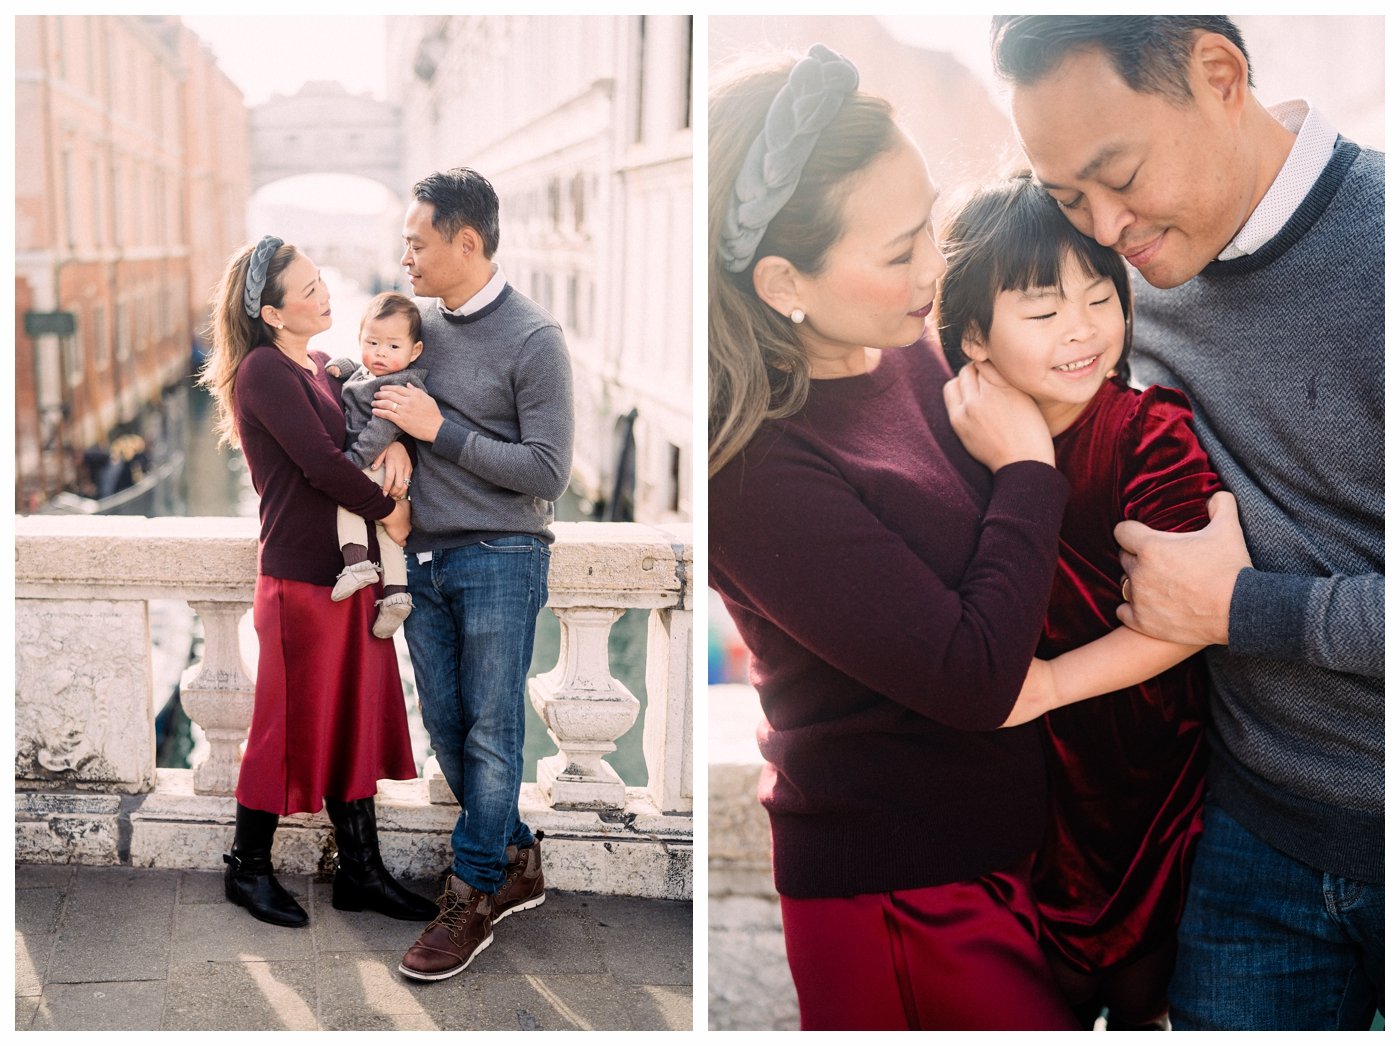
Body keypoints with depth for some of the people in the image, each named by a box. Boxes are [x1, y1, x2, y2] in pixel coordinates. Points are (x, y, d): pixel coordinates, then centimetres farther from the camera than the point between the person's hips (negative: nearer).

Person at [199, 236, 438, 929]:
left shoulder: (319, 367, 14)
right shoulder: (264, 370, -13)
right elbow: (319, 462, -19)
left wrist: (396, 446, -8)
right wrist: (388, 511, -9)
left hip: (348, 567, 8)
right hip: (300, 573, -8)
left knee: (357, 719, 11)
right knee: (291, 724, 3)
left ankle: (360, 872, 20)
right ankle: (248, 868, 20)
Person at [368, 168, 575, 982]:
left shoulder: (534, 340, -12)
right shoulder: (421, 320, 6)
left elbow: (549, 471, -14)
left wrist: (440, 430, -16)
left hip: (500, 558, -6)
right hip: (425, 555, 7)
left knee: (491, 735, 2)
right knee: (446, 726, 11)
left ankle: (474, 899, 13)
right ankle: (516, 862, 28)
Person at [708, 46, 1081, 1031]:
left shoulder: (912, 355, -2)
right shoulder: (755, 469, -25)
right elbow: (974, 680, -25)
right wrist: (1027, 464, -17)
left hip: (1016, 845, 8)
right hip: (907, 902, -8)